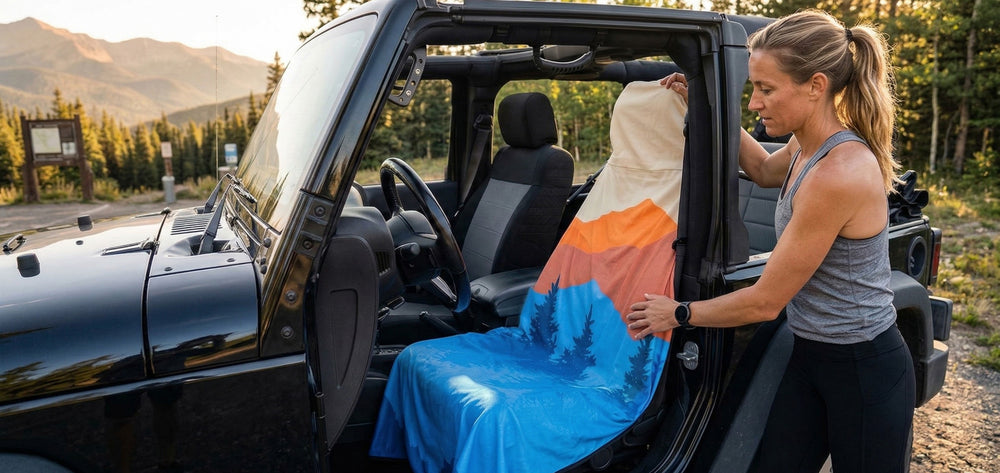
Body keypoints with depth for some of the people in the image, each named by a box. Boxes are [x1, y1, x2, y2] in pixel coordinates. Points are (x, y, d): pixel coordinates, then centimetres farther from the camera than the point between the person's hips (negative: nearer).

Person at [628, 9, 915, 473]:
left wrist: (680, 313, -9)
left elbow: (764, 301, -23)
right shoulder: (808, 147, -3)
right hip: (809, 354, 8)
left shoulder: (838, 173, -29)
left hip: (865, 370, -8)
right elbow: (764, 171, 23)